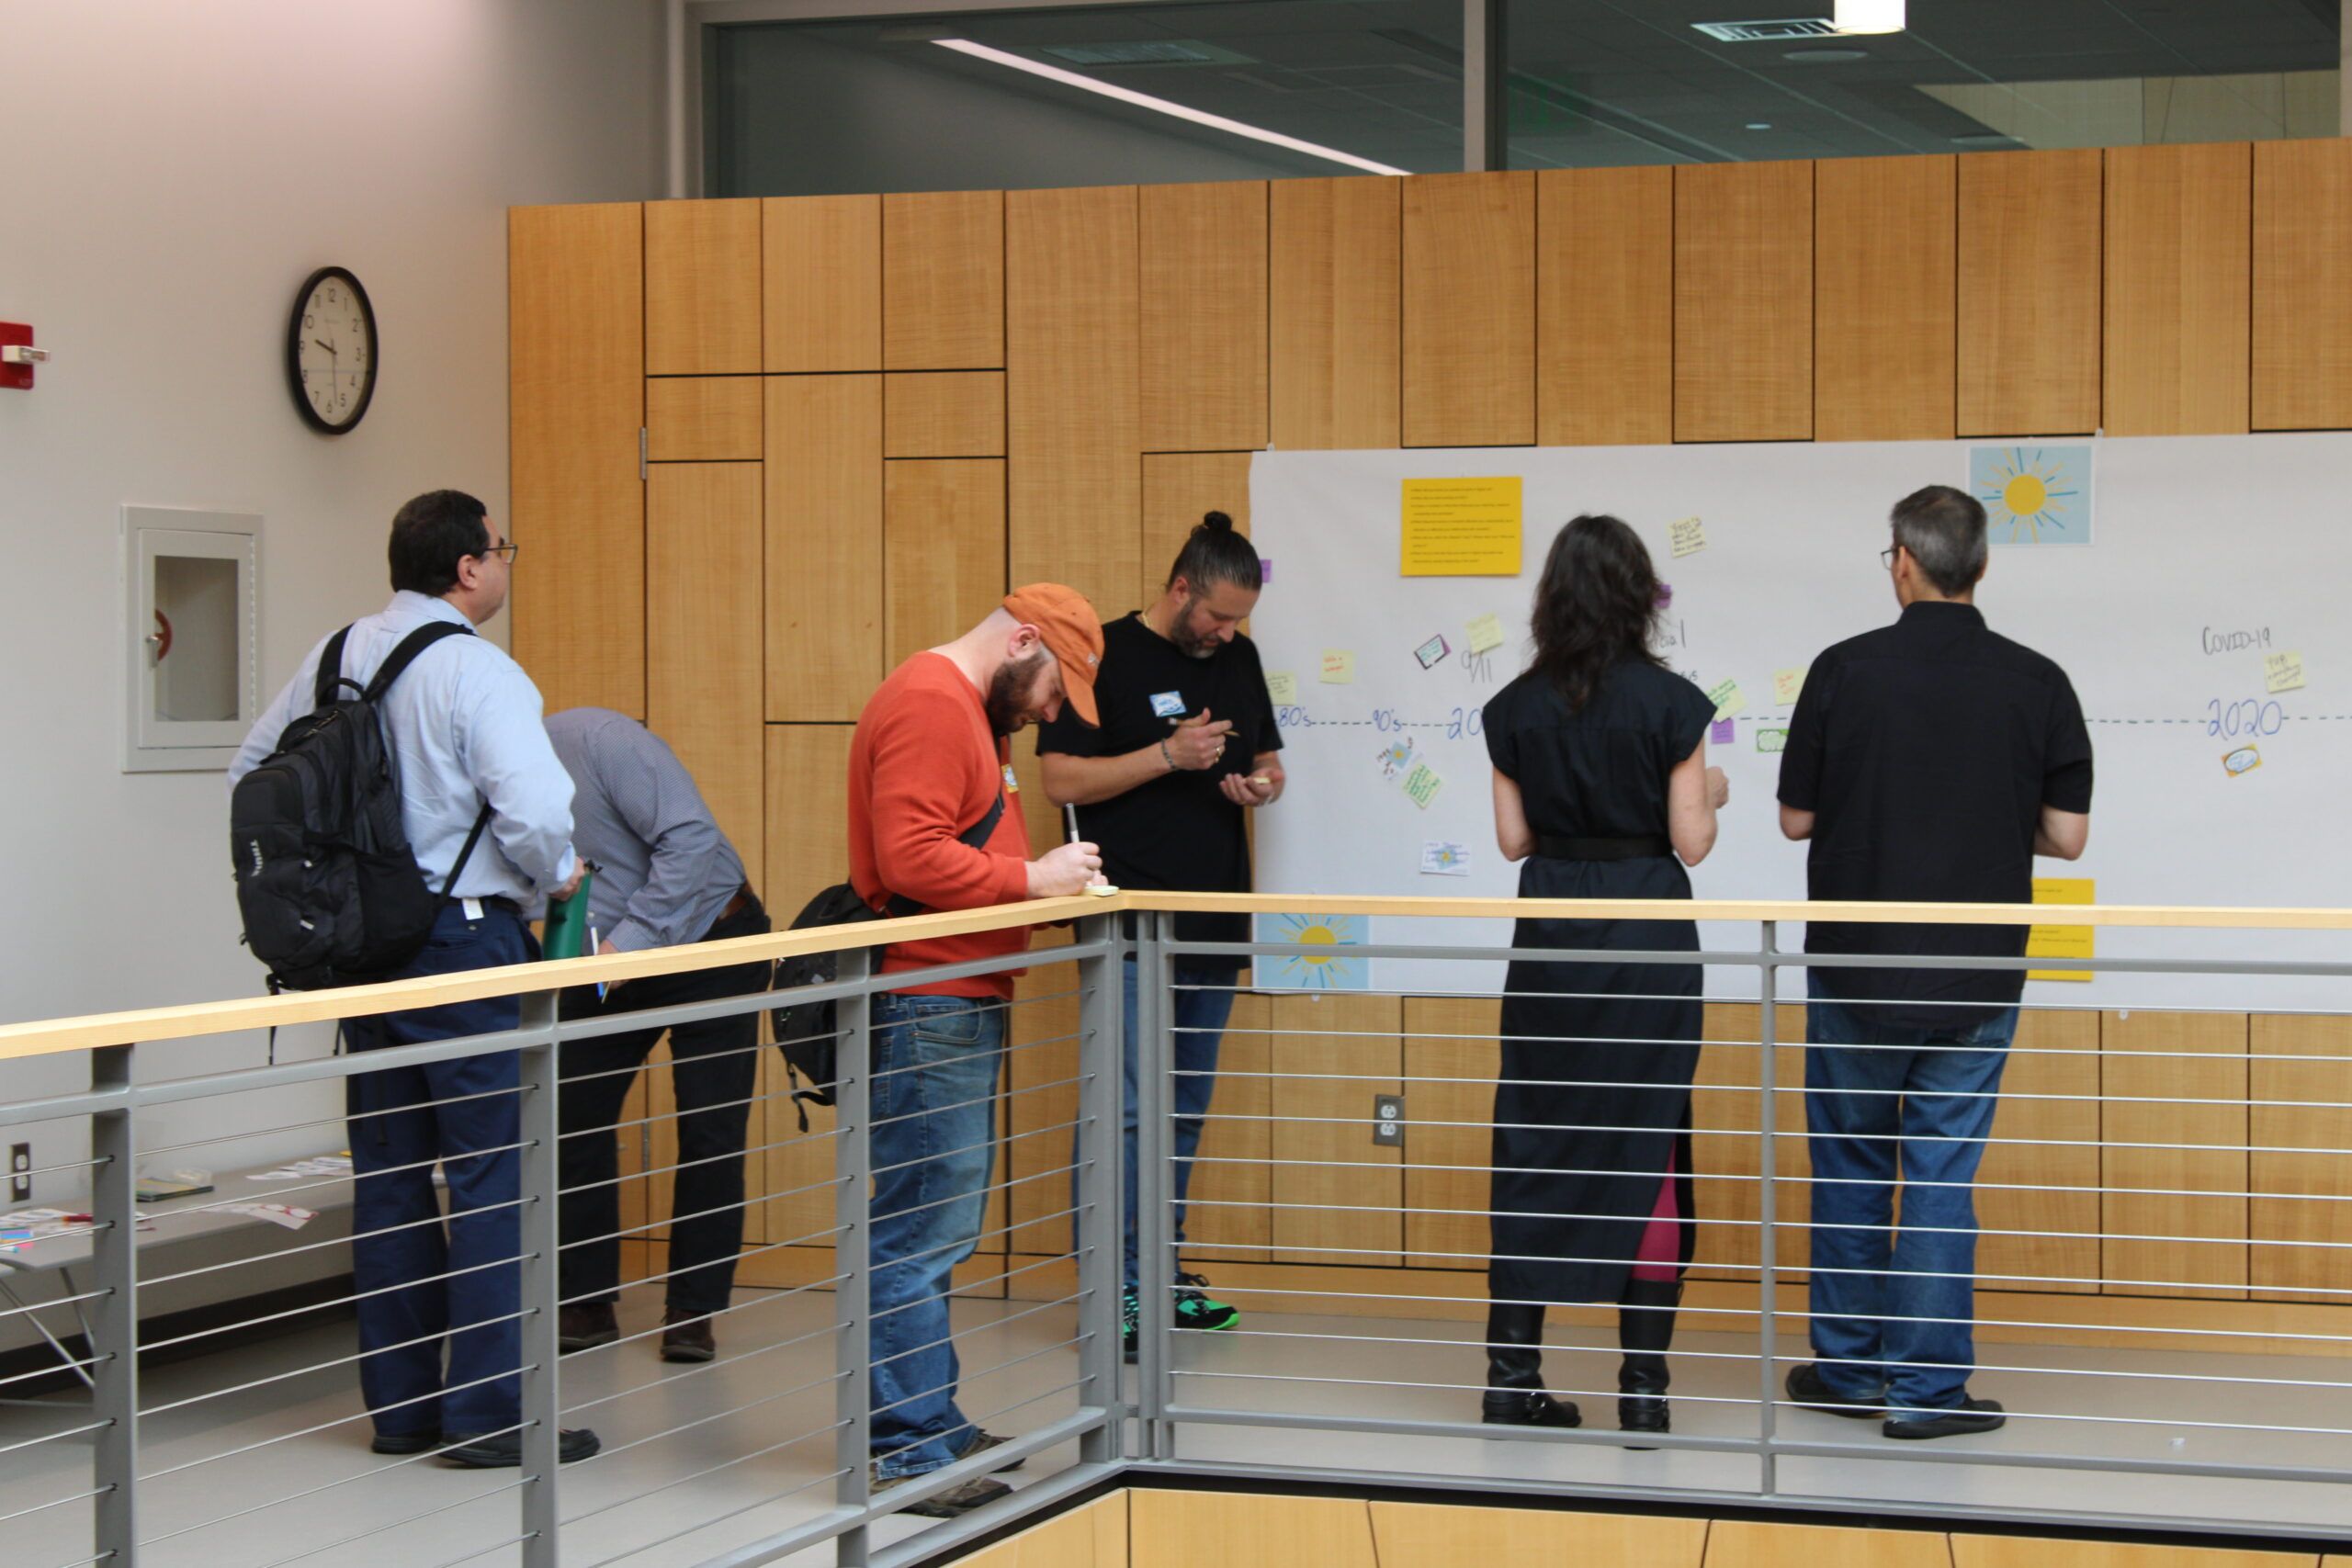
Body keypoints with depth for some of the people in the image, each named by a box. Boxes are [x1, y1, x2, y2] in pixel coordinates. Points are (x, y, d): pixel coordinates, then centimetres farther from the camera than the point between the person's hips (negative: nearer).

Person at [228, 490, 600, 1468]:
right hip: (463, 937, -7)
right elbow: (535, 808, -24)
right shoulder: (475, 671, -15)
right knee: (490, 1173, -2)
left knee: (389, 1171, 12)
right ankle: (488, 1413, -3)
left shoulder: (333, 658, 7)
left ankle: (399, 1404, 17)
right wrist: (554, 879, -4)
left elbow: (252, 775, 15)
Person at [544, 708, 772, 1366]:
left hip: (711, 943, -5)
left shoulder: (598, 739, -26)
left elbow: (691, 838, -31)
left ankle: (693, 1312, 9)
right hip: (603, 965, 6)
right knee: (574, 1125, -1)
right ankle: (586, 1305, 11)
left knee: (710, 1135, -2)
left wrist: (631, 940, -33)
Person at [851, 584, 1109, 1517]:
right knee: (923, 1235, -8)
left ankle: (927, 1428, 20)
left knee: (937, 1228, 14)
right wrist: (1031, 879, -14)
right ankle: (914, 1455, -5)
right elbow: (912, 857, -22)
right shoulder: (930, 704, -13)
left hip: (958, 1009, 11)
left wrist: (1043, 877, 10)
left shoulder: (966, 709, 23)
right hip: (929, 1008, -11)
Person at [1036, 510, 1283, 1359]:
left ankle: (1161, 1272, 20)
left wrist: (1261, 784, 0)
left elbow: (1267, 758, 23)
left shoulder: (1237, 657, 13)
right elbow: (1062, 779, -12)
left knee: (1186, 1106, 12)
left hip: (1214, 920, 7)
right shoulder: (1103, 655, -7)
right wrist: (1169, 756, -18)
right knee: (1125, 1105, -8)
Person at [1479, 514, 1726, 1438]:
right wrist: (1711, 796, 14)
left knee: (1532, 1151, 9)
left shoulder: (1515, 709, 1)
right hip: (1648, 936, -3)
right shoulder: (1670, 704, -8)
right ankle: (1643, 1387, 2)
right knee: (1646, 1154, 3)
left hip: (1549, 937, 3)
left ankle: (1511, 1375, 9)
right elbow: (1690, 842, -7)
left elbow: (1512, 838, 4)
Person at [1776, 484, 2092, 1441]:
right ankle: (1927, 1386, 3)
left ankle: (1847, 1368, 21)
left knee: (1851, 1169, 13)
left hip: (1857, 967, 0)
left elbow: (1796, 818, -1)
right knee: (1943, 1173, 4)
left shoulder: (1846, 672, -7)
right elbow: (2066, 835, -2)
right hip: (1977, 971, 0)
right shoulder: (2036, 683, -5)